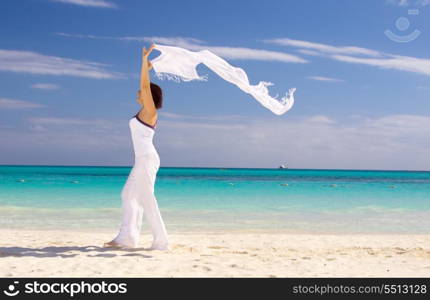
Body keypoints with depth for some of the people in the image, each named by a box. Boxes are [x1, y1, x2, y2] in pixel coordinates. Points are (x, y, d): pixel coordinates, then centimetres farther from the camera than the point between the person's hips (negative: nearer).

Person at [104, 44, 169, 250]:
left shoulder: (149, 111, -7)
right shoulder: (145, 112, 15)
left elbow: (145, 86, -15)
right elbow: (144, 87, 29)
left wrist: (144, 61, -14)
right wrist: (146, 68, 31)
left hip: (147, 159, -10)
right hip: (143, 160, 10)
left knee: (146, 198, -9)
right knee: (129, 195, 10)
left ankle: (161, 241, -6)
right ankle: (126, 238, 12)